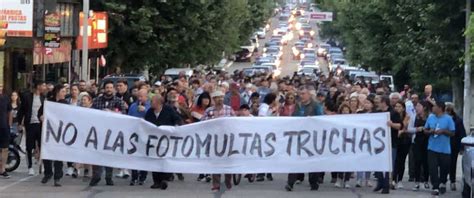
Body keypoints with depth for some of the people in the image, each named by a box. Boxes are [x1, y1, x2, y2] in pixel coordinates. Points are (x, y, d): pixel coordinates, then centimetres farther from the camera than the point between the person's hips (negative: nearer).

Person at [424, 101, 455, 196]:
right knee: (433, 168, -8)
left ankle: (442, 184, 35)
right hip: (432, 148, 2)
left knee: (444, 168, 10)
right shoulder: (430, 117, 5)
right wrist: (430, 131, -9)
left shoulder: (448, 119, -5)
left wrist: (443, 131, -20)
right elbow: (425, 130, 13)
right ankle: (435, 188, -6)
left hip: (445, 149, -2)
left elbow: (452, 133, -4)